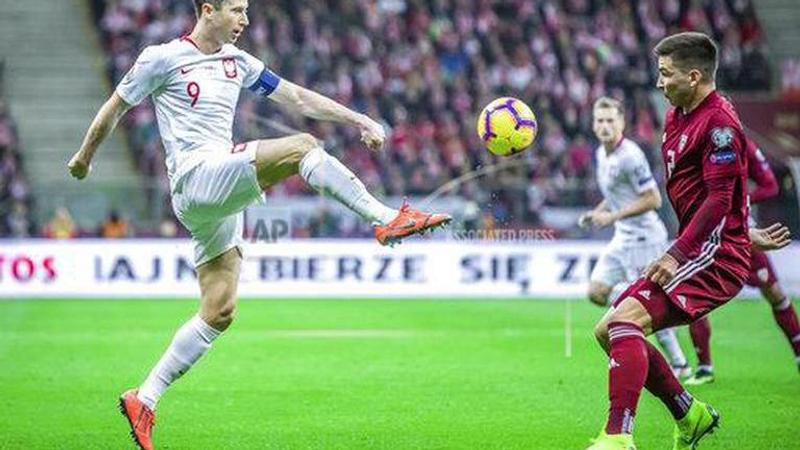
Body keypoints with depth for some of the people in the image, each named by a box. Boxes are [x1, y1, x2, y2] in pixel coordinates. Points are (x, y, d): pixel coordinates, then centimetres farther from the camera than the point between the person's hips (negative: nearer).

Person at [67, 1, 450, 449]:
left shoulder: (237, 62, 18)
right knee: (302, 146, -21)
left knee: (220, 311, 2)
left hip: (223, 194, 8)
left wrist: (361, 120, 12)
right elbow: (114, 108, 10)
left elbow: (299, 98, 19)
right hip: (195, 180, -8)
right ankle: (389, 219, -23)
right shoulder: (162, 59, -1)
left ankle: (144, 400, 7)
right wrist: (84, 157, 20)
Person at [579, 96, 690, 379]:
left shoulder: (630, 156, -19)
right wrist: (596, 214, 8)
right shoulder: (601, 154, 10)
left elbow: (653, 199, -21)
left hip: (643, 236, -9)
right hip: (623, 237, 9)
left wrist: (613, 216, -20)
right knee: (597, 293, 3)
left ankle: (679, 365, 8)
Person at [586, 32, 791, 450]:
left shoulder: (719, 122, -14)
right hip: (695, 251, 10)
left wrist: (677, 254, -24)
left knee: (625, 319, -27)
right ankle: (690, 415, 20)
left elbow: (719, 200, -20)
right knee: (607, 331, 7)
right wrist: (745, 232, 29)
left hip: (716, 256, -10)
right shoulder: (676, 118, 16)